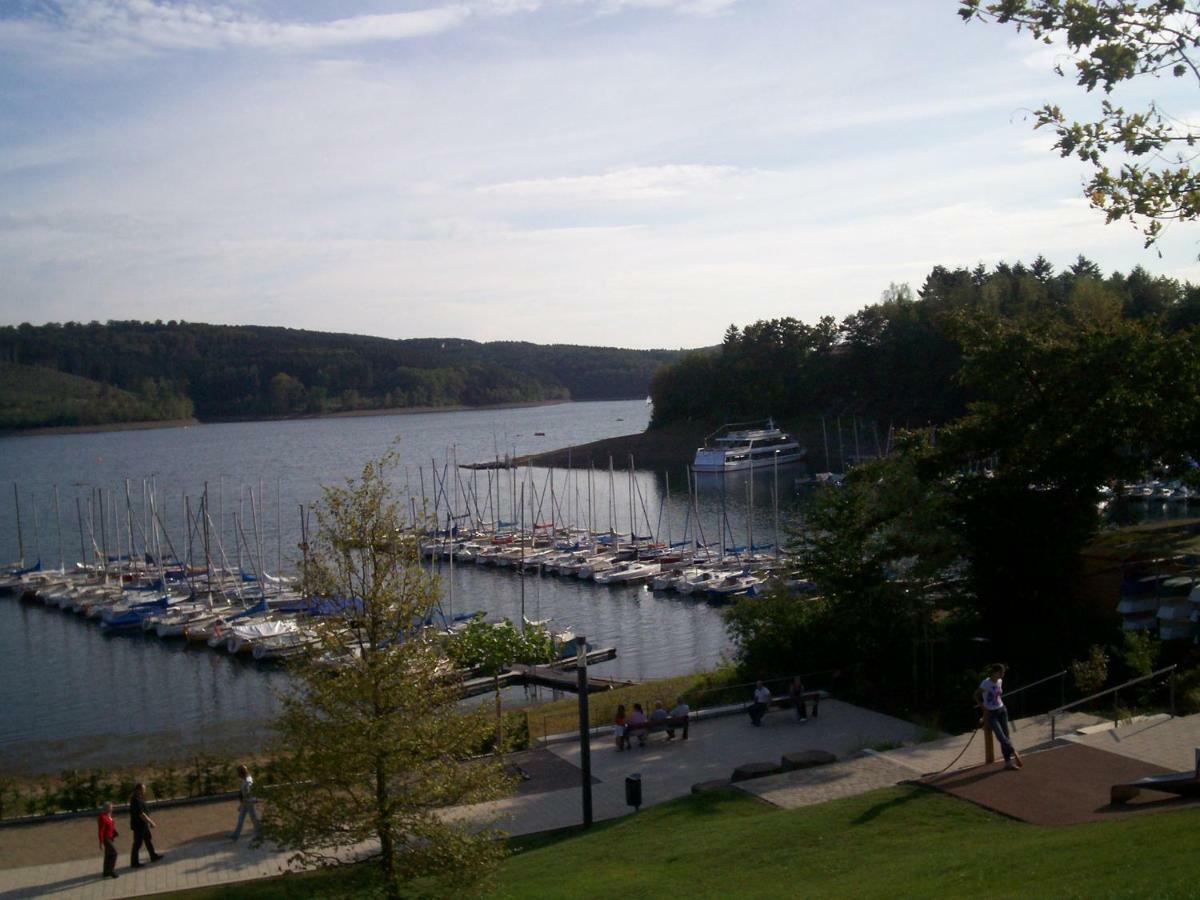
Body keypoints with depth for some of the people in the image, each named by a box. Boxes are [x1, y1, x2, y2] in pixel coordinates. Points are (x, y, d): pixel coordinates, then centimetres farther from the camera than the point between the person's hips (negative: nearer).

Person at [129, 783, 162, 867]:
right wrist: (151, 822, -20)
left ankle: (153, 856, 31)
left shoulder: (139, 799, 9)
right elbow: (141, 814, -26)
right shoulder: (136, 801, -24)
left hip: (143, 825, 10)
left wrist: (150, 821, 21)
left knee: (148, 840, 19)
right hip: (139, 826, -10)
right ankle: (134, 863, 7)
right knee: (137, 844, -1)